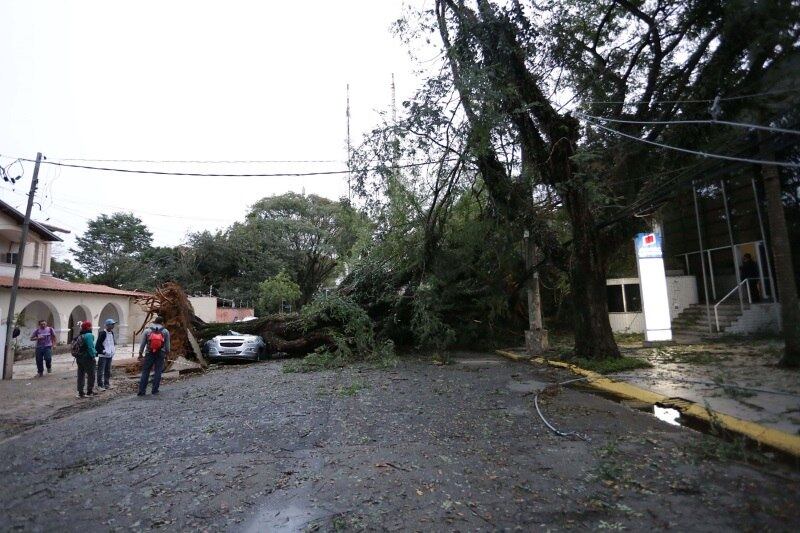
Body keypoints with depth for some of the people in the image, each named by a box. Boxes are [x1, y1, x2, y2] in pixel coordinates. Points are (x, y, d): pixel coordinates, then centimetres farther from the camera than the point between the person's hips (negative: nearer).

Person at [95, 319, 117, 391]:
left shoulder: (112, 333, 10)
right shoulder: (102, 333, -14)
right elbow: (98, 344, -15)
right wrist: (104, 351, -18)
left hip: (110, 355, 8)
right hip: (103, 355, -8)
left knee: (108, 371, 15)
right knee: (101, 371, -3)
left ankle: (106, 384, 24)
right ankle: (100, 386, 4)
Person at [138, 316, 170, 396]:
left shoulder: (147, 331, 2)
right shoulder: (165, 331, 1)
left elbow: (142, 344, 4)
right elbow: (167, 345, 4)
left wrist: (140, 354, 13)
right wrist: (166, 354, 14)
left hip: (149, 354, 1)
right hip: (160, 354, 0)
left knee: (145, 372, 6)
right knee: (158, 372, 5)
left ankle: (141, 391, 5)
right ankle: (155, 390, 7)